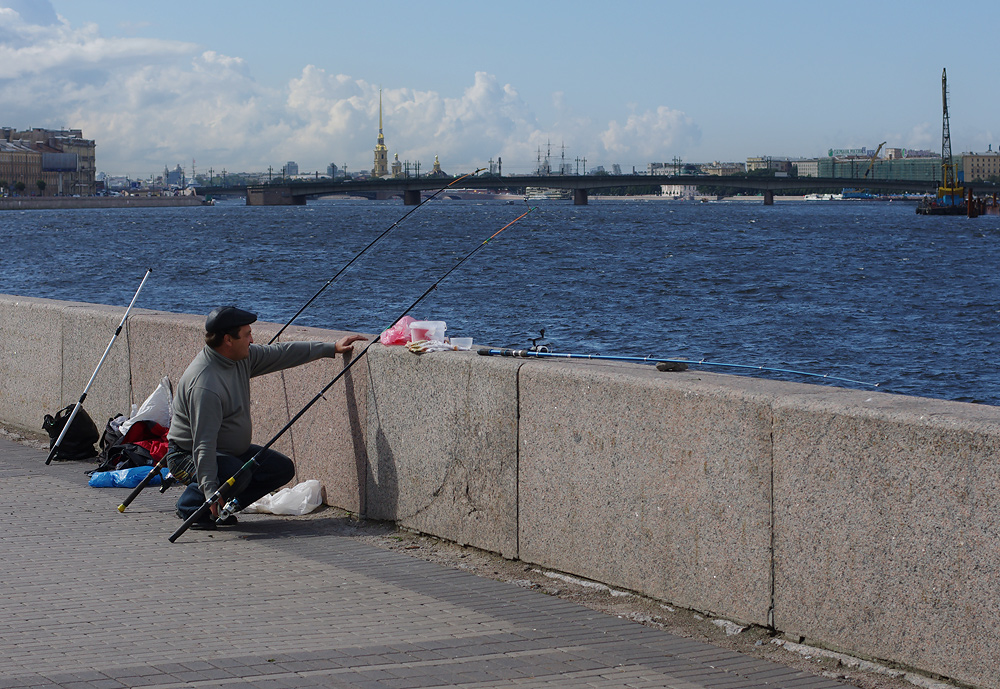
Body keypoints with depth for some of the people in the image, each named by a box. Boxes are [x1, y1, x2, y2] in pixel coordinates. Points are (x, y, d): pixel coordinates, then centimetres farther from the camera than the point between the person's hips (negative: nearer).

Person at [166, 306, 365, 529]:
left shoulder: (243, 356, -4)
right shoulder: (204, 384, -31)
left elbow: (281, 354, 10)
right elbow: (203, 443, -35)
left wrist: (332, 348, 9)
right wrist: (210, 490, -42)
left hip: (232, 451, 9)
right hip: (189, 456, -9)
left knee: (282, 468, 4)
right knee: (237, 474, -35)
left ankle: (220, 507, 8)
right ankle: (190, 505, -7)